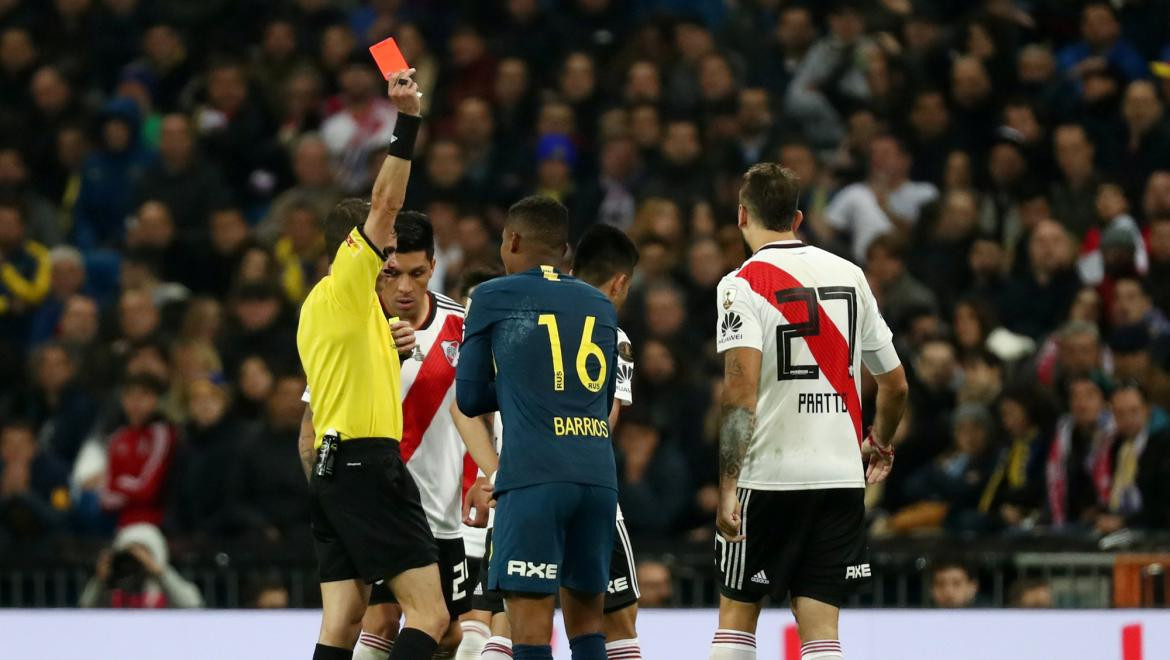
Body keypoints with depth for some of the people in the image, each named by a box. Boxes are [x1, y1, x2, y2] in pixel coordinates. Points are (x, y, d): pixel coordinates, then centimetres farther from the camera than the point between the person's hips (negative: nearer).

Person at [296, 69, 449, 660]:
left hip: (332, 468, 10)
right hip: (368, 462, -10)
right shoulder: (346, 288, -5)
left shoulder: (318, 307, 21)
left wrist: (383, 346, 23)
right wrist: (406, 121, -18)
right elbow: (385, 204, -15)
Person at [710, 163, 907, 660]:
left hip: (768, 475, -4)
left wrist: (728, 488, -19)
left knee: (736, 613, 11)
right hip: (840, 474, 4)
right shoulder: (849, 276, 9)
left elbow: (740, 392, -17)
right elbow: (895, 384, 16)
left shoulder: (743, 284, -6)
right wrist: (881, 444, 34)